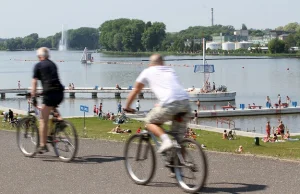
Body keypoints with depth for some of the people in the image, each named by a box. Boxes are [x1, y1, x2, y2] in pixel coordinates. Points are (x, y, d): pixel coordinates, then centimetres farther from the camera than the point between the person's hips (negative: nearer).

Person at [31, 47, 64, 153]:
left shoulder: (38, 66, 6)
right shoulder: (53, 64, 23)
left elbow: (34, 83, 1)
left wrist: (33, 98, 4)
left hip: (49, 93, -6)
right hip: (60, 94, 6)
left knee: (43, 120, -2)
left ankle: (43, 145, -6)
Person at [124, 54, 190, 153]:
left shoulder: (148, 71, 20)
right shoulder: (171, 70, 31)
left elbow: (135, 91, 28)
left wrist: (127, 107, 42)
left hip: (170, 103, -5)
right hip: (185, 101, 5)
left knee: (150, 122, 14)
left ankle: (166, 140, -9)